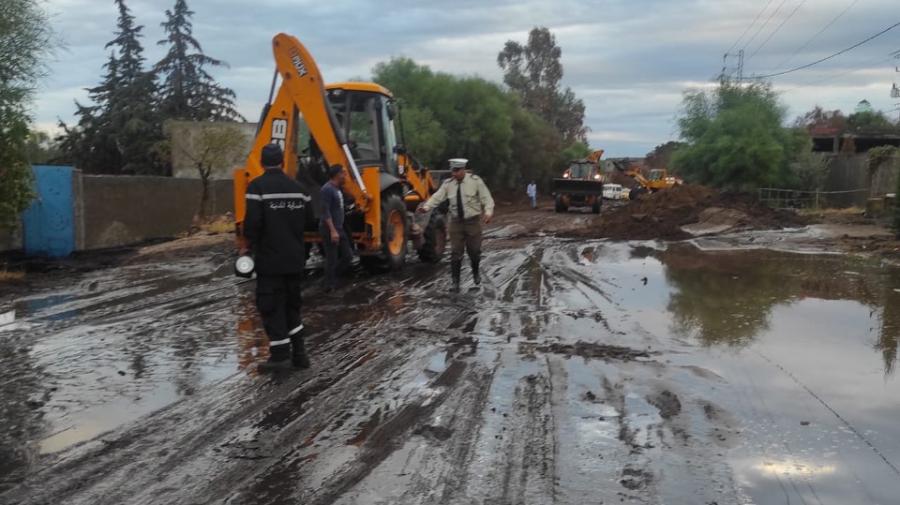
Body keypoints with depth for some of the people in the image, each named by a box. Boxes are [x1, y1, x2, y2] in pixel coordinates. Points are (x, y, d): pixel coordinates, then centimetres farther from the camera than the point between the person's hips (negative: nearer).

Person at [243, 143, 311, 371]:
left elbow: (253, 221, -17)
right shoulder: (297, 187, 5)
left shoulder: (257, 186, -12)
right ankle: (298, 351, 15)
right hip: (294, 256, 6)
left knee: (271, 304, 2)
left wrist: (252, 242, 1)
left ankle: (280, 354, 1)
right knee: (291, 303, 16)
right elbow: (306, 220, 9)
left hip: (270, 257, -5)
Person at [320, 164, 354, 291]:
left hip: (339, 228, 10)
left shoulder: (337, 188, 13)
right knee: (332, 259, -3)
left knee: (348, 255, 10)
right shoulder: (328, 189, -17)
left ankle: (332, 278, 22)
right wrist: (332, 230, -26)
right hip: (329, 229, -9)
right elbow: (325, 212, -22)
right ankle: (330, 286, 8)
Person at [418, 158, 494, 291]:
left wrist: (488, 212, -27)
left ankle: (475, 272, 36)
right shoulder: (448, 184, -1)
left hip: (473, 220, -2)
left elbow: (486, 198, -10)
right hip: (456, 221, 2)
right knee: (456, 252, -2)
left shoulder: (475, 180, -8)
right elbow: (437, 197, -8)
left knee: (474, 250, 7)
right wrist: (426, 207, -26)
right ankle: (455, 281, 7)